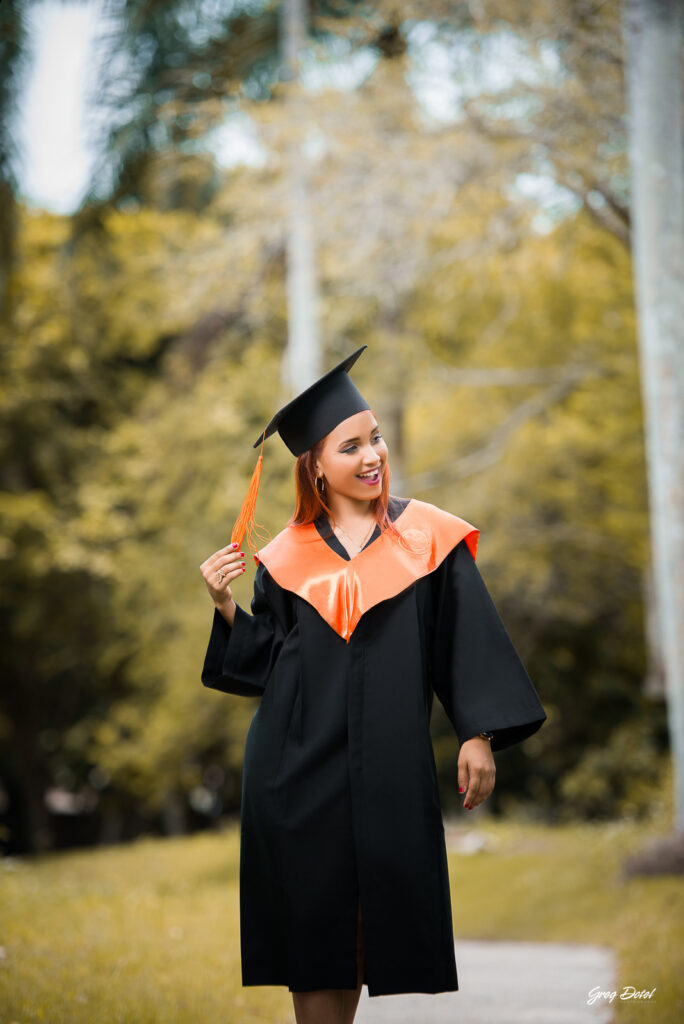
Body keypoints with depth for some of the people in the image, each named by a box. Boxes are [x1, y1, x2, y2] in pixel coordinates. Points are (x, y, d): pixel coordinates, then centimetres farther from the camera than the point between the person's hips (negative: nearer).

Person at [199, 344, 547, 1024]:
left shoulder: (426, 537, 3)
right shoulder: (287, 555, 6)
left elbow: (468, 639, 1)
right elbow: (265, 661, 7)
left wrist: (478, 736, -6)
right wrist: (226, 607, -8)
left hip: (386, 762, 0)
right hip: (296, 764, 1)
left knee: (372, 912, 2)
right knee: (310, 915, 1)